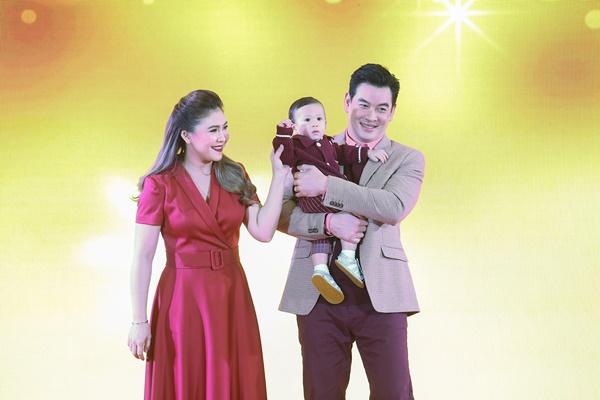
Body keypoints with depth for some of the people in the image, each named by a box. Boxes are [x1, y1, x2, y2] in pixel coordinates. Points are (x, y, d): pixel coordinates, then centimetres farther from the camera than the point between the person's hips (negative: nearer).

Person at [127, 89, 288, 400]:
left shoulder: (235, 176, 7)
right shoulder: (160, 185, -7)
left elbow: (263, 231, -5)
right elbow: (142, 257, -7)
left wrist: (279, 176, -6)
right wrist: (139, 322, -10)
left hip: (231, 296, 4)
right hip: (183, 300, -4)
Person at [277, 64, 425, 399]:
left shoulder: (408, 160, 9)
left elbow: (394, 207, -11)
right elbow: (283, 215, 4)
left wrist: (327, 186, -15)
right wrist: (328, 223, -15)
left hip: (380, 295, -1)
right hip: (318, 295, 1)